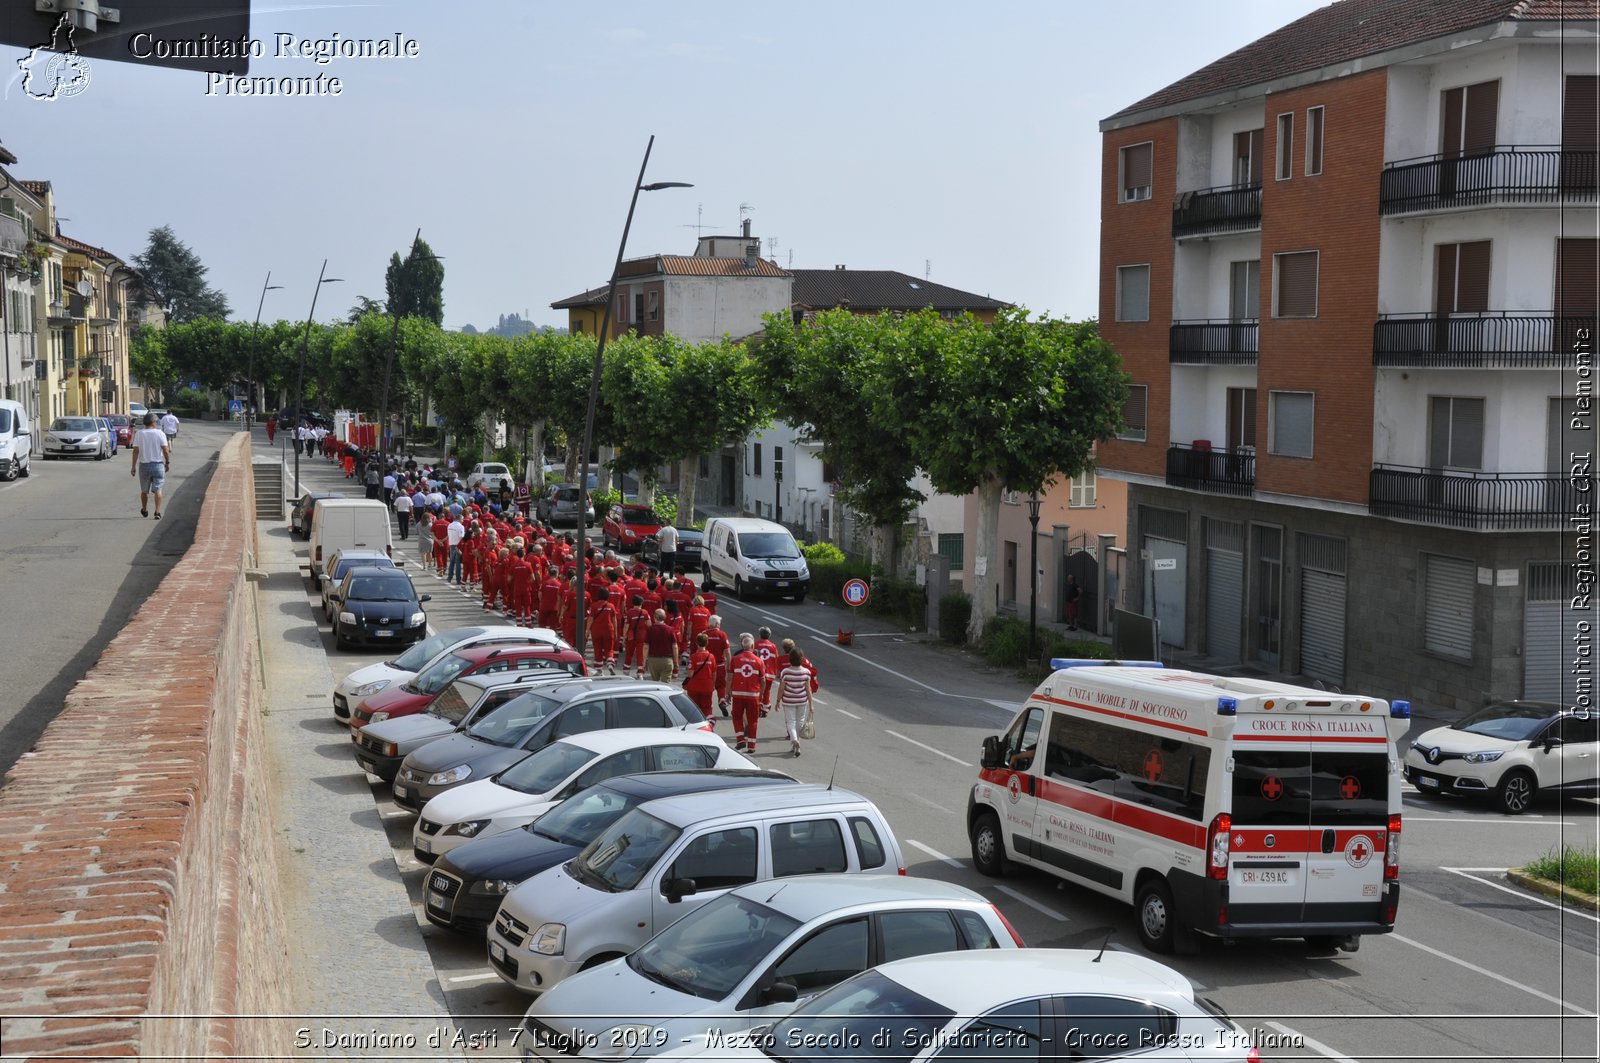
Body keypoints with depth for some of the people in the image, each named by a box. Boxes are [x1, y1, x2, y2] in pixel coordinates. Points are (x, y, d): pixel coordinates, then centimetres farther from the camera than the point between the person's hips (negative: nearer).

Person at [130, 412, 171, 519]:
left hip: (144, 465, 2)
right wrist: (167, 462, 4)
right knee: (157, 489, 0)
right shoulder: (160, 433, -6)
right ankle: (157, 512, -10)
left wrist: (134, 466, -4)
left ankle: (144, 510, 33)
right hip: (158, 464, -2)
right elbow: (165, 450, -9)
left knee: (144, 490, 16)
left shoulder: (139, 434, -3)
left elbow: (135, 451, -6)